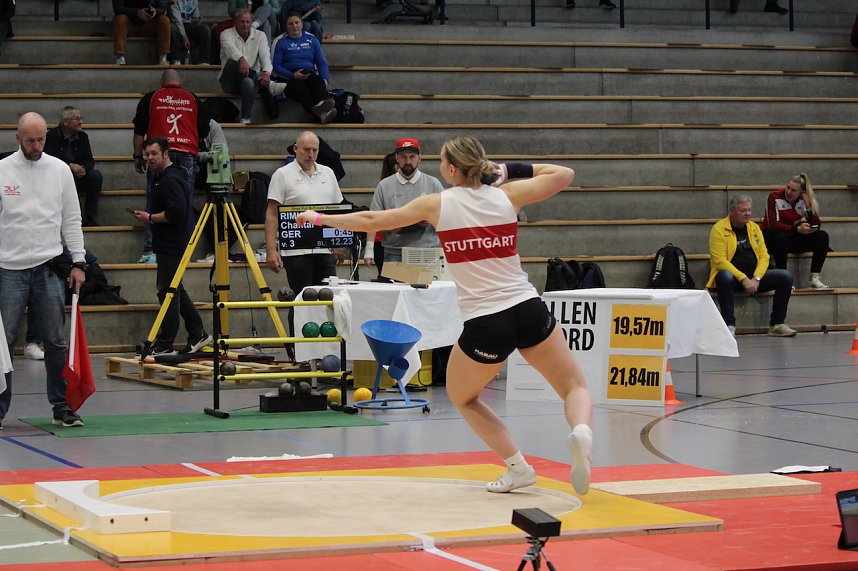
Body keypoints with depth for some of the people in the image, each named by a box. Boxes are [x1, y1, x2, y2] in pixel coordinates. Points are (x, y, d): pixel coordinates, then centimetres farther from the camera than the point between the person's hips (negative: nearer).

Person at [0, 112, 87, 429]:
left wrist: (78, 262, 4)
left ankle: (62, 407, 11)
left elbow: (72, 220, 10)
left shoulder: (60, 170, 6)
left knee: (56, 342, 3)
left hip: (49, 267, 2)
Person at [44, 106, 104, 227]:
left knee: (96, 176, -23)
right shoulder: (52, 136, -4)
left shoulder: (82, 136, 10)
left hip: (78, 176, 4)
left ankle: (89, 218, -18)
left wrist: (83, 168, -20)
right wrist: (70, 166, -27)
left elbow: (90, 160, 6)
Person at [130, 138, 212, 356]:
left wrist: (150, 218, -15)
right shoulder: (162, 178, 17)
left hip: (172, 246, -11)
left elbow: (176, 213, -26)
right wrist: (149, 217, 11)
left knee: (168, 292, -7)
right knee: (175, 291, 16)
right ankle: (197, 334, 22)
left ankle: (165, 345, -5)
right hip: (169, 245, 11)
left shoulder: (171, 180, -16)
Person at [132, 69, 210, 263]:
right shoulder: (193, 100, 15)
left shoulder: (150, 99, 12)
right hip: (187, 156, 1)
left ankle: (150, 251, -8)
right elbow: (204, 131, 18)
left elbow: (139, 130, 9)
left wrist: (138, 156, 15)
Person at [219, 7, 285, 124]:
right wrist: (241, 59, -48)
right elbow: (230, 48, -24)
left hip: (252, 78, 1)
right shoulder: (227, 34, 1)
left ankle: (246, 119, -36)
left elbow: (265, 55, -11)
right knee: (233, 62, -35)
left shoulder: (260, 35, 8)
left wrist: (267, 73, -33)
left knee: (248, 82, -37)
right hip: (230, 83, -1)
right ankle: (268, 84, -44)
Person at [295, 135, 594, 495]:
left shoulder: (437, 205, 2)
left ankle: (518, 467, 13)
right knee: (574, 387, 16)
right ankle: (581, 432, -19)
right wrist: (512, 170, 21)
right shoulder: (506, 195, 7)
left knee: (462, 397, 25)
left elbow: (372, 221, 9)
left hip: (484, 325, -2)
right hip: (529, 310, 2)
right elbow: (565, 174, 19)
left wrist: (320, 219, 21)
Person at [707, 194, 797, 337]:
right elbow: (720, 261, -17)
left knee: (786, 277, -12)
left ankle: (777, 324, -6)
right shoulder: (719, 229, -8)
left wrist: (756, 278, -13)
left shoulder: (754, 228, 10)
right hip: (732, 276, -5)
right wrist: (743, 279, -25)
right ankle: (729, 325, -34)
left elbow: (764, 256, 6)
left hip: (754, 278, 5)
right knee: (725, 277, -40)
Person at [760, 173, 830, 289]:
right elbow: (773, 225, -26)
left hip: (793, 238, 5)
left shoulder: (805, 200, -3)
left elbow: (816, 225, -8)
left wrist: (809, 207, -23)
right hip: (772, 238, -5)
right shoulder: (775, 197, -16)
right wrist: (797, 229, -36)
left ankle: (814, 279, -22)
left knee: (822, 236, -14)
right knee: (781, 237, -39)